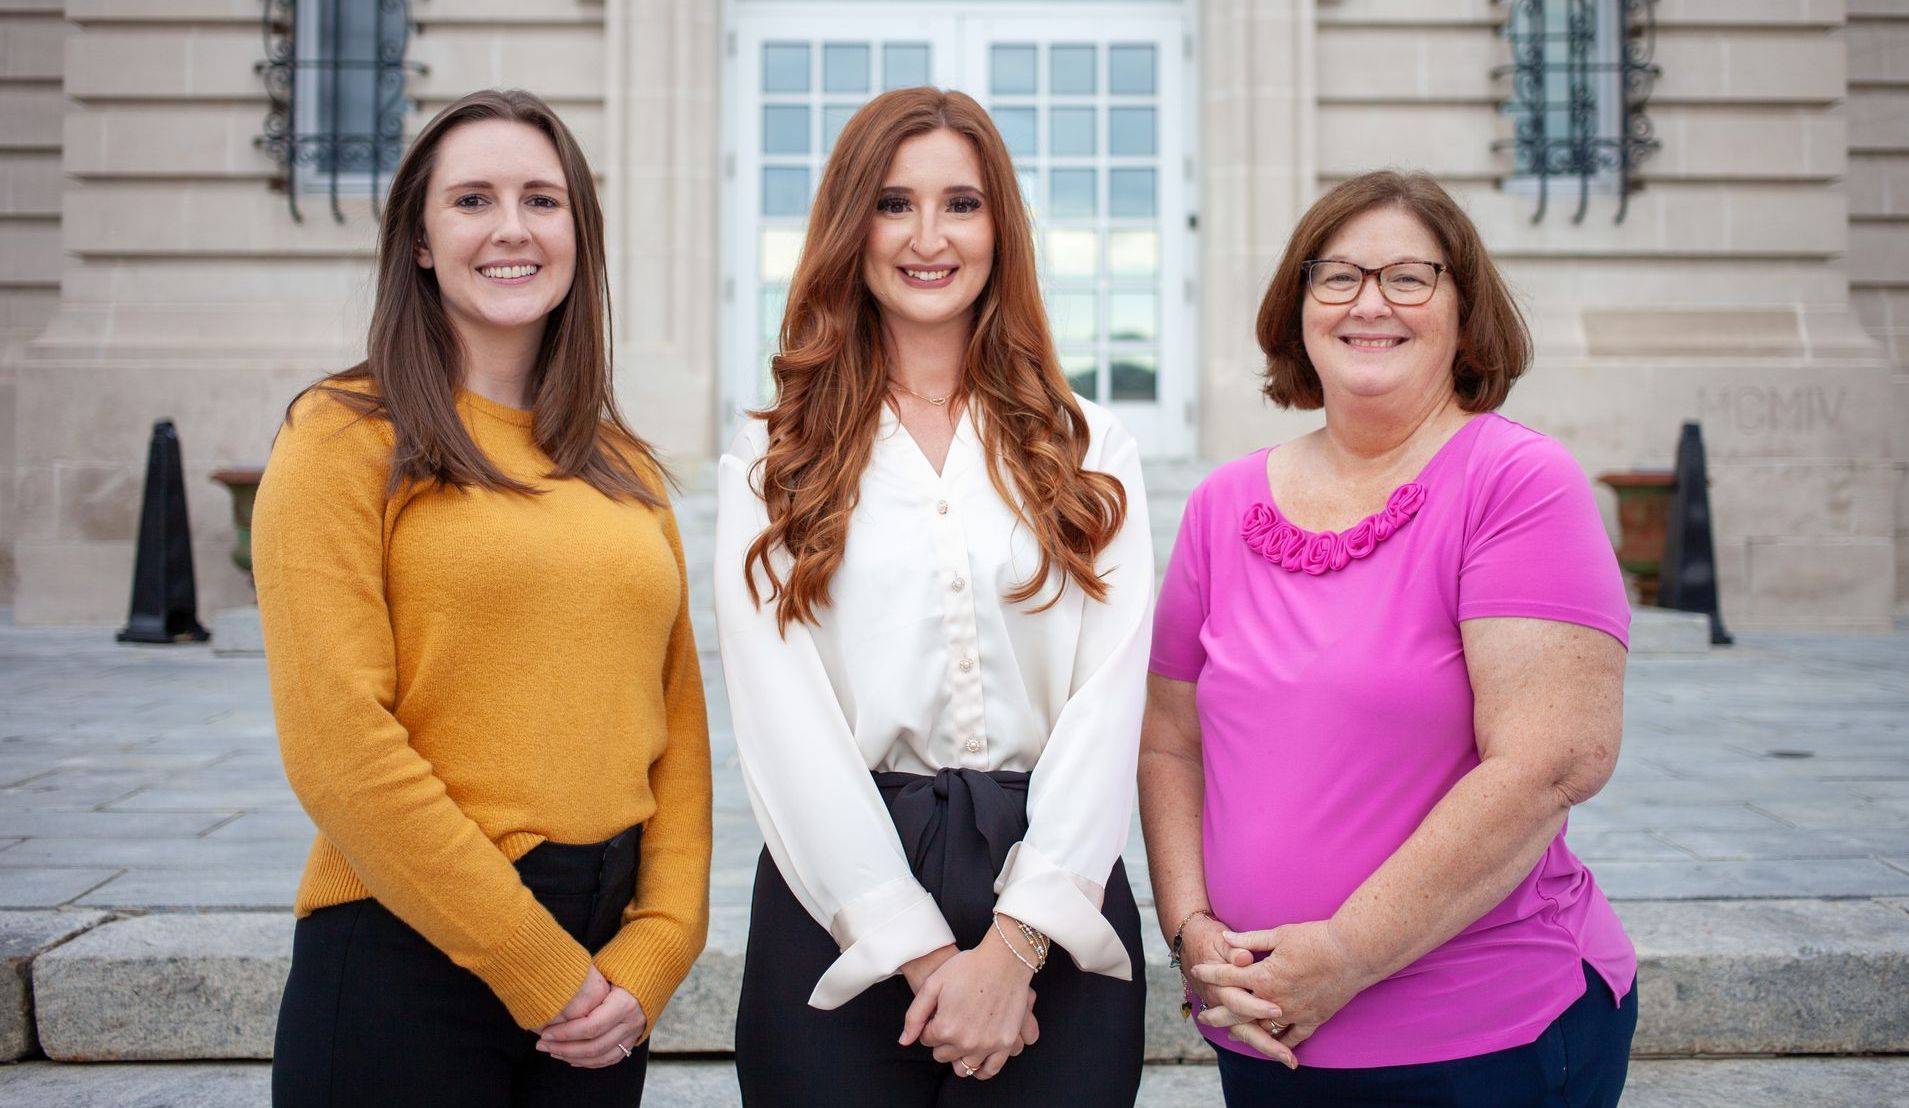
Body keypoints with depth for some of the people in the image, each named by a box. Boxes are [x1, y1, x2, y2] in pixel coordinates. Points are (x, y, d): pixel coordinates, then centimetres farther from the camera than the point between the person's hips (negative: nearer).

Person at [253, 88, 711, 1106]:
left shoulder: (626, 470, 10)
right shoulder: (347, 438, -5)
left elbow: (676, 729, 7)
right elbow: (339, 745, -13)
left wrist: (654, 954, -5)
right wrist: (534, 968, -12)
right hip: (405, 953, -4)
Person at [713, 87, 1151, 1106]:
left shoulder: (1090, 455, 6)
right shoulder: (774, 462, 4)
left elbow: (1107, 699, -3)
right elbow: (782, 718, -5)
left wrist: (1014, 944, -13)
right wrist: (922, 949, -12)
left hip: (1056, 912, 1)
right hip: (843, 909, 0)